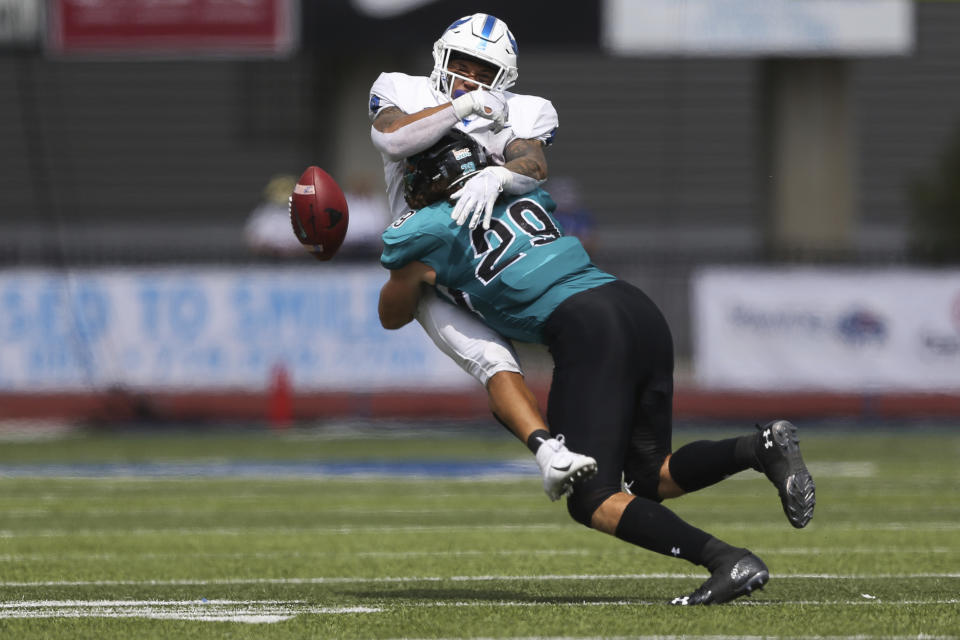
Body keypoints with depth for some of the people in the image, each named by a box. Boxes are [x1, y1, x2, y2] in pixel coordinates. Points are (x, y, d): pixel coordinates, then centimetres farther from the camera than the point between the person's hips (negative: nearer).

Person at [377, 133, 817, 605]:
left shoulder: (425, 233, 8)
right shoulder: (526, 198, 24)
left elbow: (393, 317, 25)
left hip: (587, 335, -7)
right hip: (642, 313, 7)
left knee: (593, 500, -3)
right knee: (649, 479, 18)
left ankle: (731, 562, -22)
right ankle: (761, 447, -7)